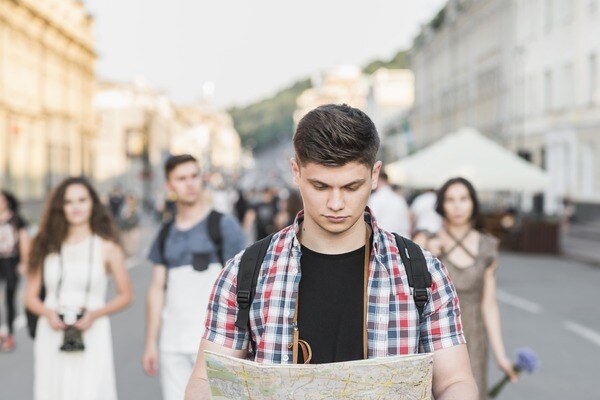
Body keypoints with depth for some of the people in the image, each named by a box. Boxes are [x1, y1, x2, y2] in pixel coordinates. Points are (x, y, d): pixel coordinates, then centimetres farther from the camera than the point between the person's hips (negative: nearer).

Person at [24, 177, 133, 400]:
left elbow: (125, 295, 6)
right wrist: (48, 313, -9)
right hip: (52, 338, 2)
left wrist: (94, 314, -9)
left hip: (91, 337, -2)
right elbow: (31, 296, 11)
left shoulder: (107, 247, 4)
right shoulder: (47, 247, 9)